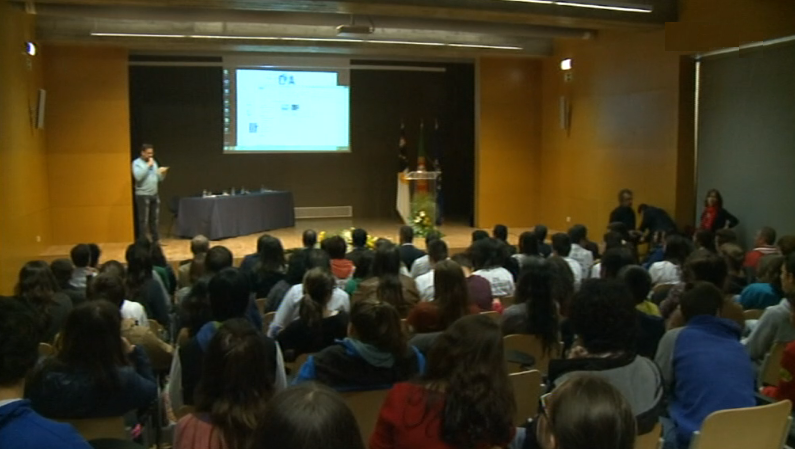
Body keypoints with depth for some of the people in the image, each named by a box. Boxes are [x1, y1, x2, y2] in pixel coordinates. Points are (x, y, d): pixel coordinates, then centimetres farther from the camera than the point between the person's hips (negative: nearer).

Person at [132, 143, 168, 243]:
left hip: (154, 195, 7)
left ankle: (156, 240, 18)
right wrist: (148, 165, -18)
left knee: (155, 220, 10)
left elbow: (159, 179, 15)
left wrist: (162, 173, -6)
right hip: (143, 195, -7)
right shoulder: (137, 163, -6)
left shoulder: (154, 162, 14)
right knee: (143, 221, -4)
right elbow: (138, 176, -23)